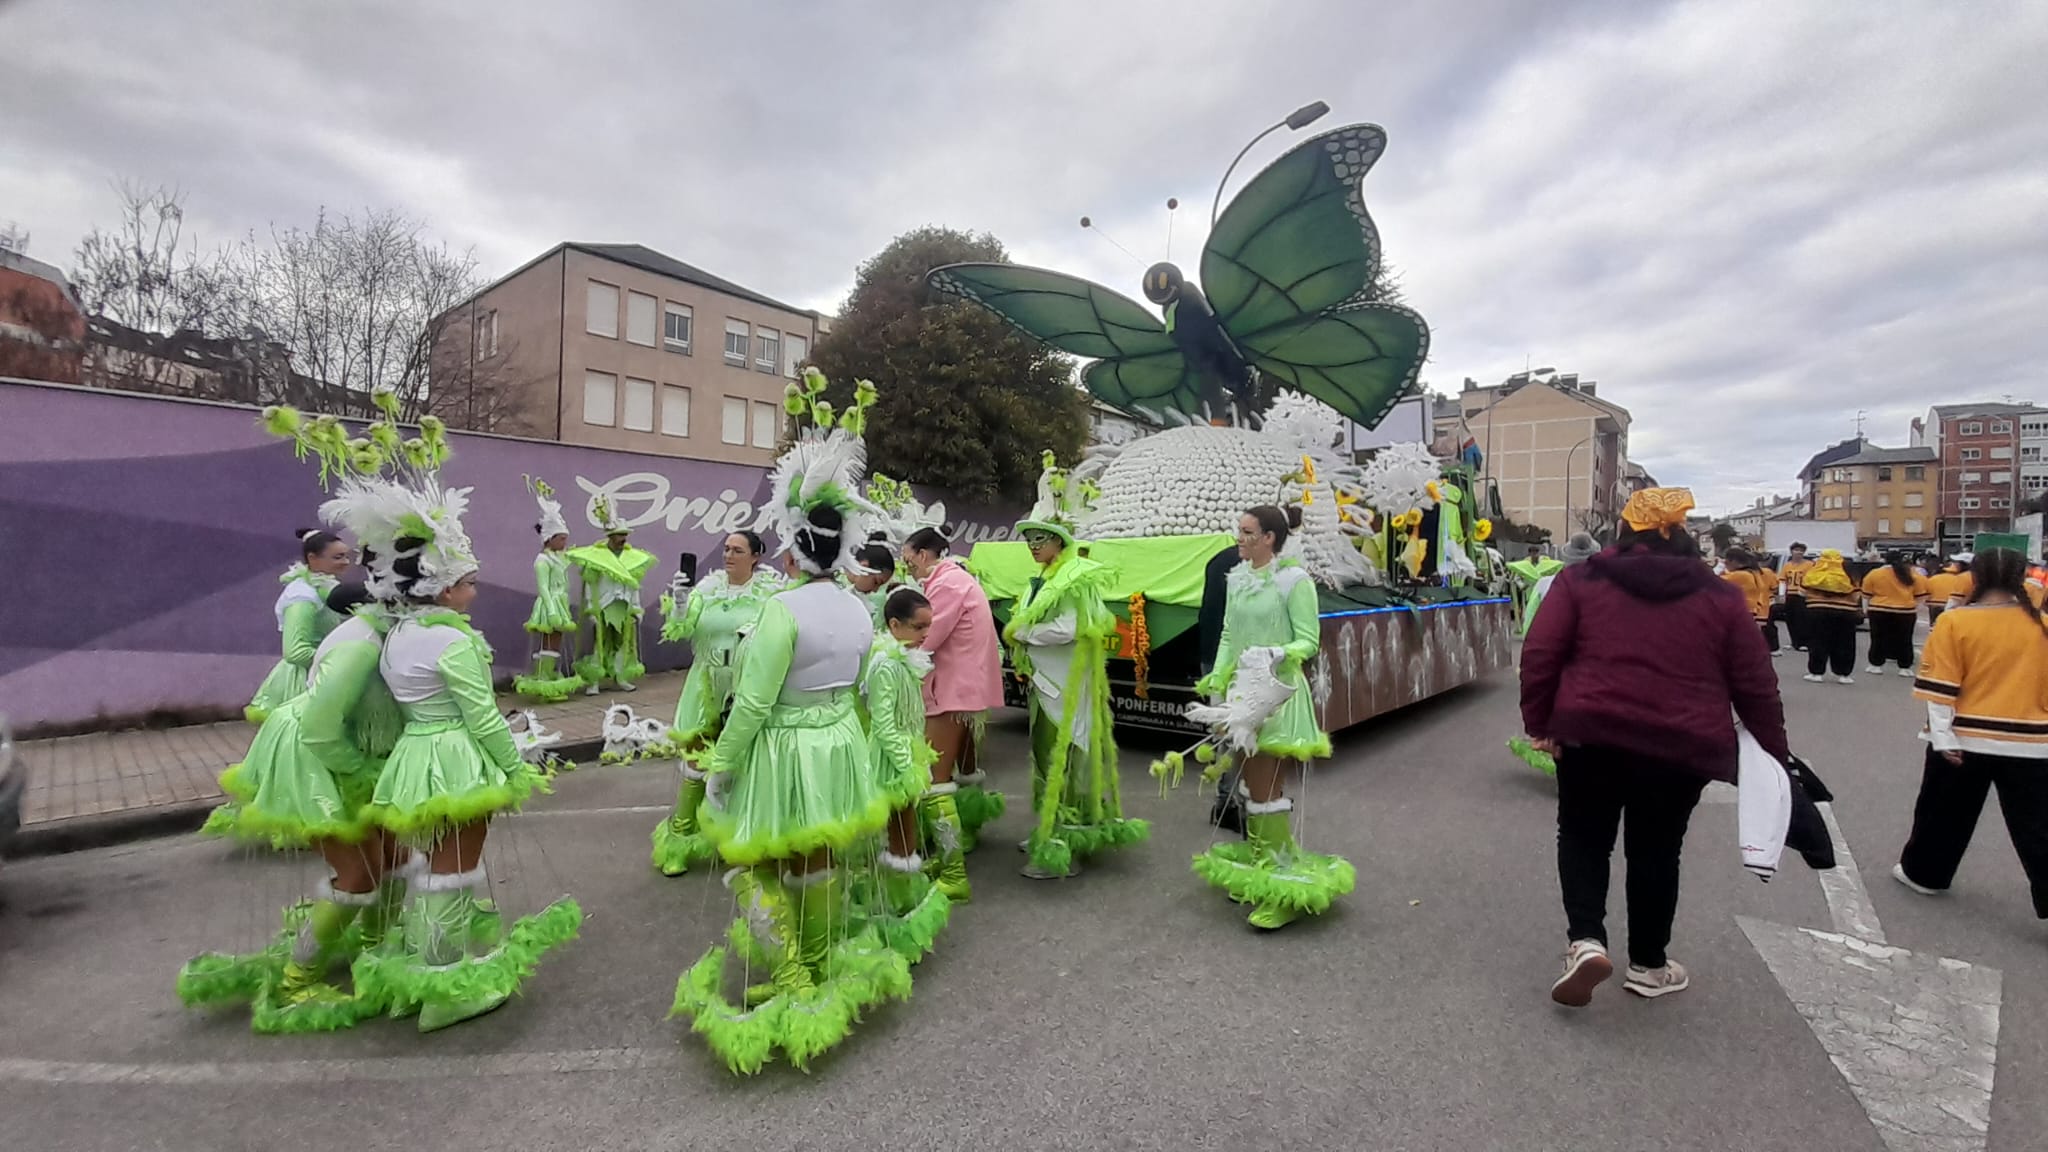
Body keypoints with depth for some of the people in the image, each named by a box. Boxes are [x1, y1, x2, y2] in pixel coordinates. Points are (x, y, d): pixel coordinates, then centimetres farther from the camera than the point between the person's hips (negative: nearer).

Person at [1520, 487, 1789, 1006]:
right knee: (1656, 852, 17)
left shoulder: (1581, 580, 0)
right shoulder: (1720, 597, 7)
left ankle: (1586, 940, 0)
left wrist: (1539, 723, 1)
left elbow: (1540, 656, -7)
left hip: (1592, 734, -2)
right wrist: (1774, 750, 19)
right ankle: (1649, 964, 30)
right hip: (1683, 746, 2)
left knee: (1583, 837, 17)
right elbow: (1755, 684, 8)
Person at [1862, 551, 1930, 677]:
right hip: (1906, 612, 1)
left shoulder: (1874, 574, -3)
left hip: (1879, 611, -1)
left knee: (1878, 639, 8)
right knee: (1904, 640, 9)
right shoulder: (1914, 575, 2)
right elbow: (1920, 596, 7)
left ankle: (1876, 665, 12)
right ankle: (1905, 668, 13)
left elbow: (1866, 595, 3)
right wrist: (1917, 610, 18)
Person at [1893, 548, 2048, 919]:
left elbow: (1941, 687, -13)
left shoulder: (1954, 621, -11)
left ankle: (1924, 874, 29)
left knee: (1945, 812, 15)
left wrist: (1943, 739, -8)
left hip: (1966, 739, -2)